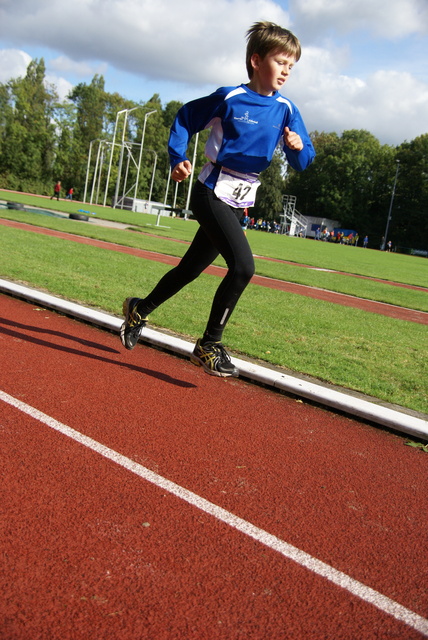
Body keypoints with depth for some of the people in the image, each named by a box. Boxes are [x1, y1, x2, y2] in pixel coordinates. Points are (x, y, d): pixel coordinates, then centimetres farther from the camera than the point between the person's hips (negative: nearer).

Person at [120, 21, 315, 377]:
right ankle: (209, 345, -8)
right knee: (243, 266, -21)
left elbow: (303, 162, 2)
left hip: (239, 203, 6)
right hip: (212, 193, -6)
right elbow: (185, 119, 3)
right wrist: (178, 158, -10)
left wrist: (298, 147, -20)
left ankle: (141, 309, 37)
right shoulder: (229, 98, -7)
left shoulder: (286, 110, 5)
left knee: (192, 268, 14)